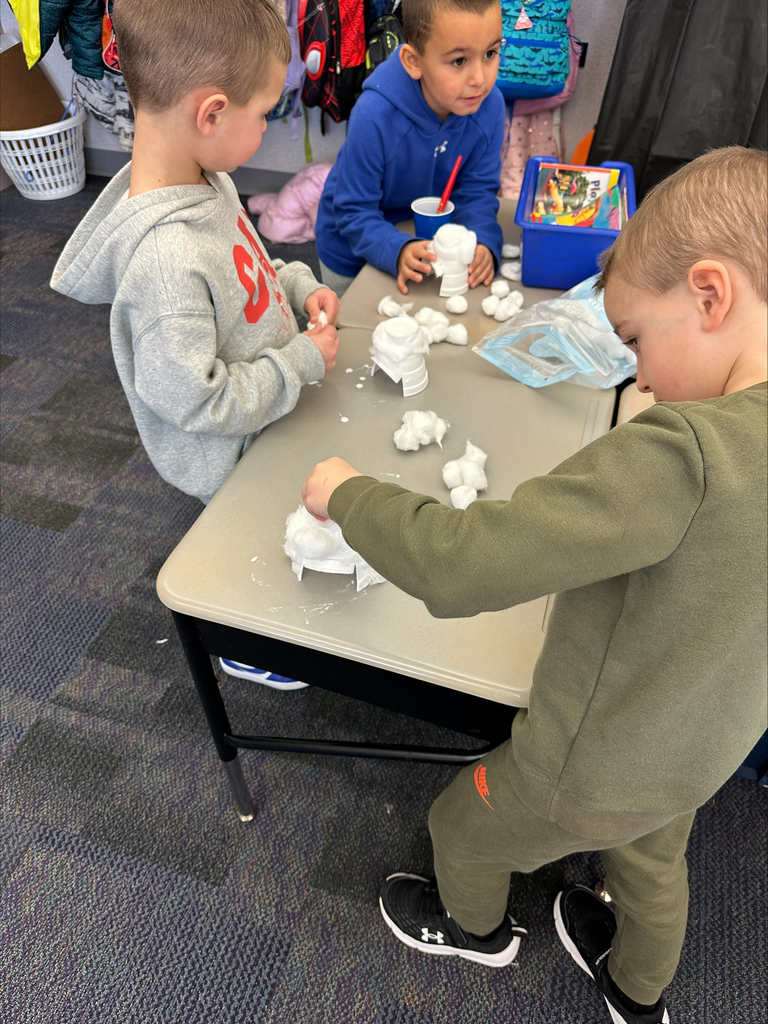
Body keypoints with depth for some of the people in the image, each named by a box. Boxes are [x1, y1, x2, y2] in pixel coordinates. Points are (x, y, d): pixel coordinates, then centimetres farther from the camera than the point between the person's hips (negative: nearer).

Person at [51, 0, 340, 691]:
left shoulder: (207, 178, -8)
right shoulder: (166, 259, -37)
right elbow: (195, 401, -31)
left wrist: (298, 286, -4)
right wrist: (303, 362, -23)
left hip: (269, 416, 8)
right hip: (231, 459, -7)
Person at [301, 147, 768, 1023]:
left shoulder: (683, 451, -39)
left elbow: (457, 568, -42)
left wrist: (346, 493, -26)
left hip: (591, 774, -7)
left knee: (460, 826, 24)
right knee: (652, 866, 36)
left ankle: (474, 927, 58)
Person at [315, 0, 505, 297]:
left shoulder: (490, 105, -22)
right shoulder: (374, 115, -34)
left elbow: (477, 190, -13)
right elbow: (355, 212, -28)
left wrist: (483, 241, -34)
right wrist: (397, 251, -46)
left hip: (427, 240, 3)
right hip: (353, 254, -3)